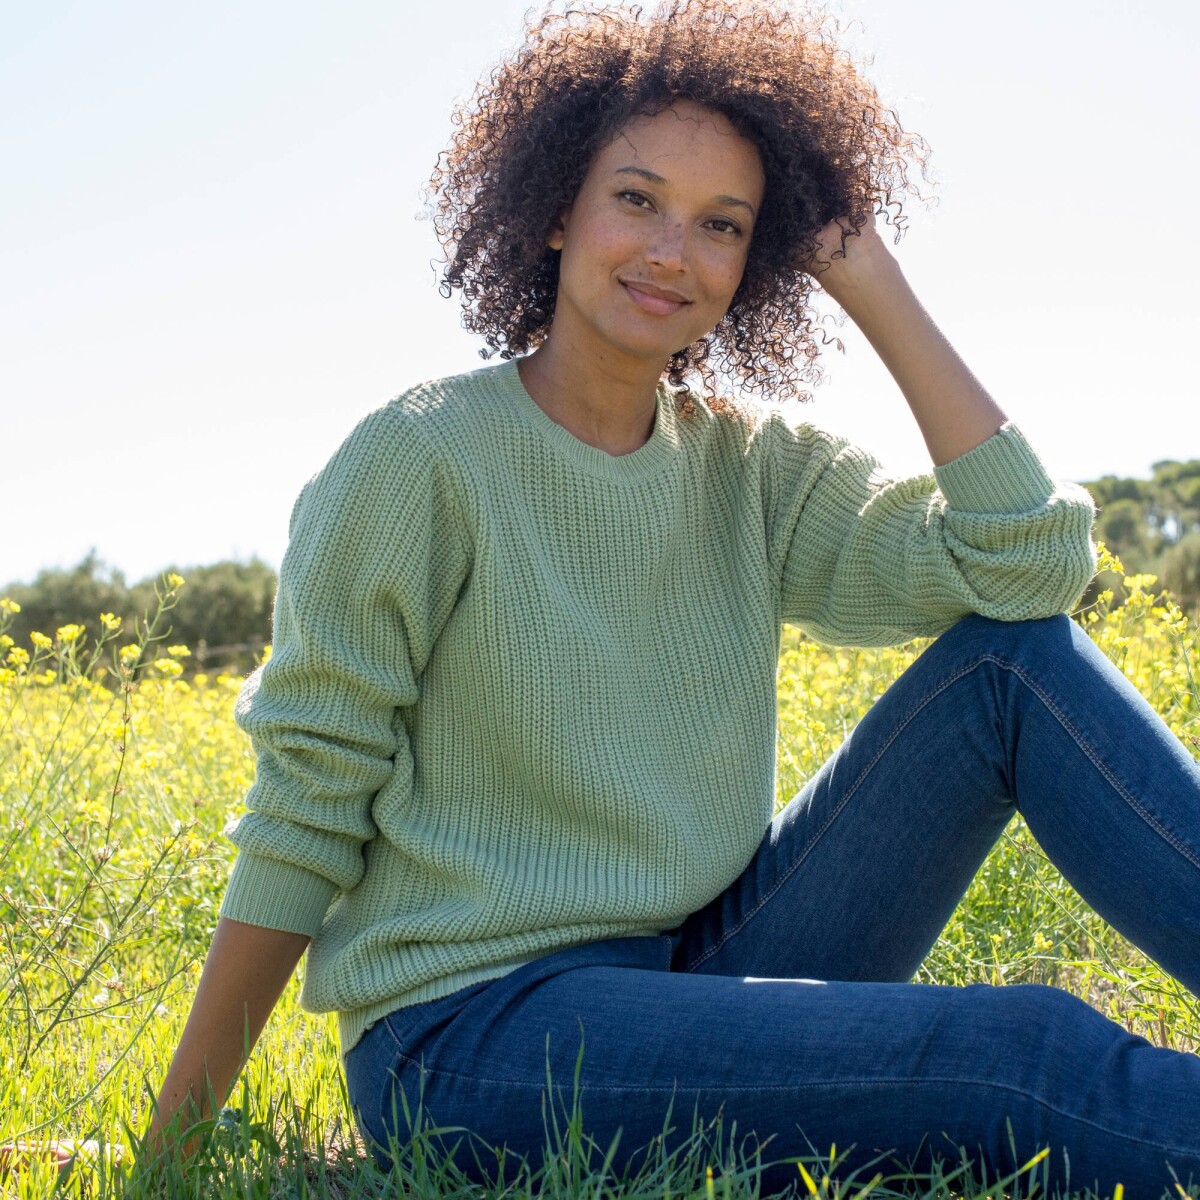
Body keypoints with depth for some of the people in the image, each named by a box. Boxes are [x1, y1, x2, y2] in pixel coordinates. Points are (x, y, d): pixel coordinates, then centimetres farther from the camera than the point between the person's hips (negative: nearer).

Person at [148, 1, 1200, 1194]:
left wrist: (878, 291, -7)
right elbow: (301, 821, -8)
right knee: (1035, 1052, -28)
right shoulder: (417, 462, -11)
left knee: (1017, 653, -11)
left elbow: (1033, 556, -9)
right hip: (475, 1033, -5)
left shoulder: (750, 470, 4)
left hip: (705, 966, 6)